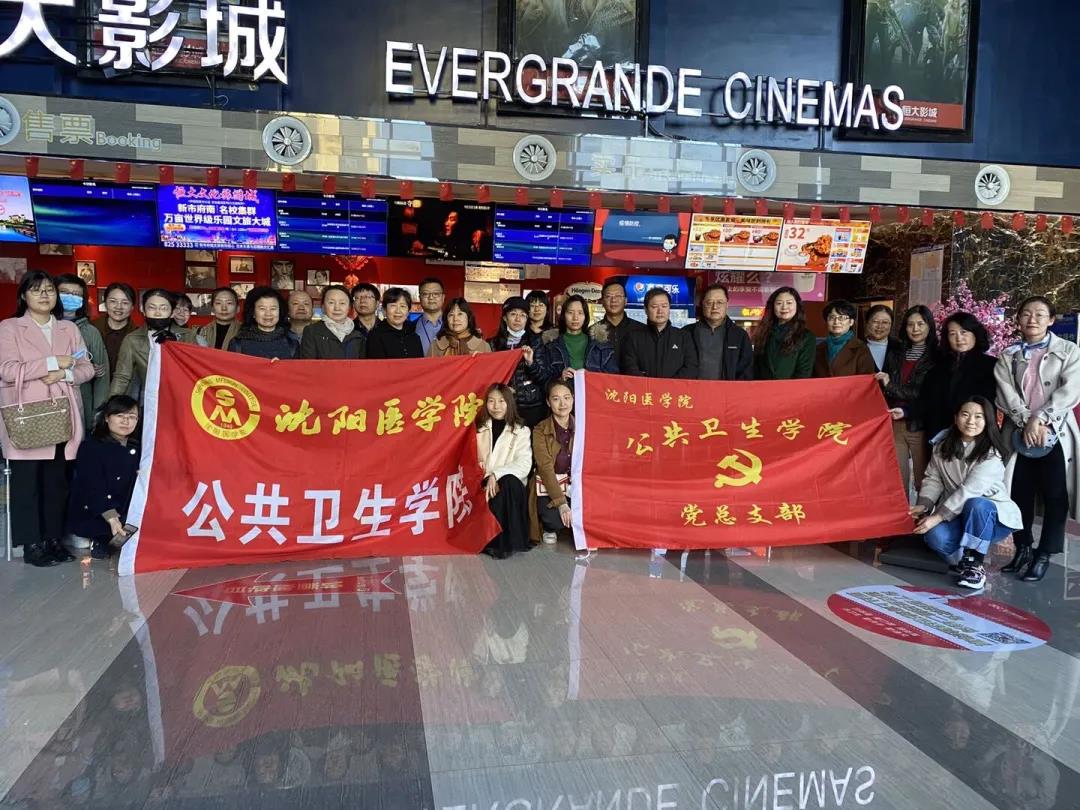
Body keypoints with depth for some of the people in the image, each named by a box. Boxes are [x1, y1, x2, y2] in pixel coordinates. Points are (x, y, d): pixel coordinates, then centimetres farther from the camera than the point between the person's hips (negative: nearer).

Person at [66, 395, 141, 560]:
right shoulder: (91, 447, -10)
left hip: (125, 512, 7)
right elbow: (93, 490, -19)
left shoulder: (135, 449, 7)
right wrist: (112, 520, -30)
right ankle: (100, 539, 1)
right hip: (89, 517, -7)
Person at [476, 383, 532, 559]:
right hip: (484, 485, 2)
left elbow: (524, 465, -9)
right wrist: (487, 479, -15)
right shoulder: (479, 428, 13)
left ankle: (504, 542, -28)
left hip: (510, 486, -2)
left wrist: (496, 475, -22)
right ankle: (488, 539, -15)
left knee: (509, 482, -34)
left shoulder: (521, 431, 6)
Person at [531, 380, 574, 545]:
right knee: (554, 518, -29)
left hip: (578, 485, 3)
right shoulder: (540, 430, -7)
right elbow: (546, 468, -16)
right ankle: (550, 529, 8)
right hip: (549, 487, -3)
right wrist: (561, 503, -27)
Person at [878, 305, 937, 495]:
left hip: (920, 426, -4)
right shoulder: (895, 352, 13)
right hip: (894, 424, 4)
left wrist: (907, 412, -14)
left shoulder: (936, 357, -1)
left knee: (923, 481, 1)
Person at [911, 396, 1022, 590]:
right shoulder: (942, 448, 4)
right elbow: (933, 480, 1)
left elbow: (970, 490, -25)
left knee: (976, 504, -39)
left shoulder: (991, 455, -15)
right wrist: (924, 505, -19)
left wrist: (938, 517, -30)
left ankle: (974, 566, -24)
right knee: (936, 536, -31)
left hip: (992, 517, -3)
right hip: (958, 517, 3)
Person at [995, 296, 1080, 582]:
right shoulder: (1008, 355, 10)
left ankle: (1044, 555, 7)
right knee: (1019, 493, 5)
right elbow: (1005, 394, -2)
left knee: (1054, 496, -1)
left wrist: (1039, 419, -17)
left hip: (1056, 432, -2)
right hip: (1019, 433, 2)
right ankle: (1023, 549, 18)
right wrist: (1027, 422, -16)